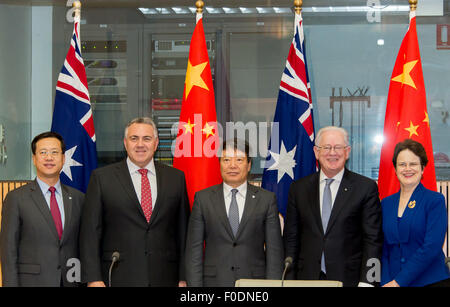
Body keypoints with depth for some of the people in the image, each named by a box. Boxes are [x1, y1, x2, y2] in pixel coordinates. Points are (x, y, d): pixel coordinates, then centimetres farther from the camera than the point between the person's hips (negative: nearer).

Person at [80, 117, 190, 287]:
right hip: (119, 278, -2)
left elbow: (183, 231, 10)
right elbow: (90, 232, 0)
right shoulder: (102, 177, 3)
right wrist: (93, 279, -7)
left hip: (164, 279, 2)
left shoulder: (176, 177, 10)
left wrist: (183, 279, 6)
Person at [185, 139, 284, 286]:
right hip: (214, 281, 0)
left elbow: (274, 251, 2)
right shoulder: (203, 198, 5)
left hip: (254, 281, 0)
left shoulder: (267, 199, 4)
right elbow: (194, 249, 3)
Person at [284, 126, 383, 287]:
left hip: (349, 279, -2)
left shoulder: (366, 187, 0)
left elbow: (373, 239, -3)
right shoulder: (298, 188, 9)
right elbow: (291, 238, 9)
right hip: (307, 278, 2)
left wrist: (366, 282, -11)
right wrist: (289, 280, 2)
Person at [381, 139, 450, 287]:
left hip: (431, 281, -4)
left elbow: (432, 247, -14)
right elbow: (383, 249, 7)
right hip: (392, 282, 4)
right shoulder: (386, 204, 9)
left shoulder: (435, 200, -6)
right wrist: (385, 282, -9)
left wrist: (399, 281, -18)